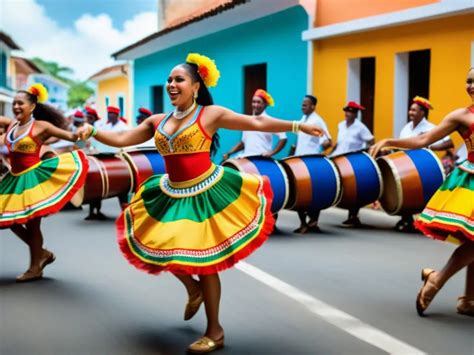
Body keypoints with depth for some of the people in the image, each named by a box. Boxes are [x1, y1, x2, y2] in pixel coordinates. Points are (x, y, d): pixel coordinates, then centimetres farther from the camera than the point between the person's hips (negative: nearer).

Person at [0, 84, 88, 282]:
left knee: (31, 223, 0)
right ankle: (42, 253, 27)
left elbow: (71, 136, -10)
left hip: (33, 177, -7)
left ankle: (35, 268, 14)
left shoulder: (41, 126, -7)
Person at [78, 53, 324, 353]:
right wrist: (93, 132, -7)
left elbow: (257, 123, -7)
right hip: (171, 196, 6)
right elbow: (121, 140, 8)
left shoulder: (211, 114, -7)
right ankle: (193, 289, 39)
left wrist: (297, 126, -13)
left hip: (207, 194, -6)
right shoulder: (158, 121, 7)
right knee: (159, 248, 8)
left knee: (203, 260, -2)